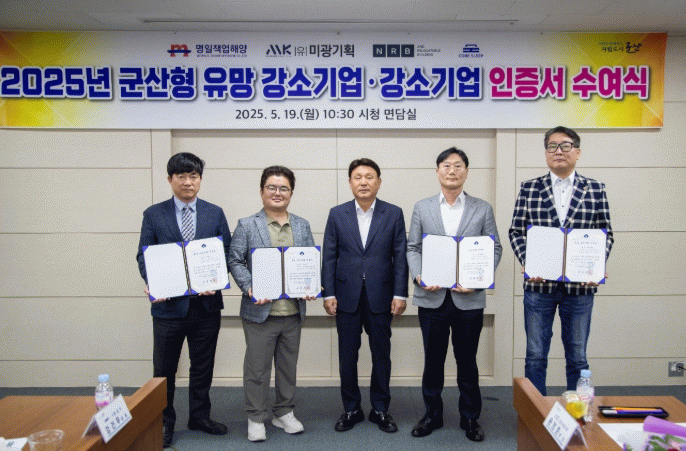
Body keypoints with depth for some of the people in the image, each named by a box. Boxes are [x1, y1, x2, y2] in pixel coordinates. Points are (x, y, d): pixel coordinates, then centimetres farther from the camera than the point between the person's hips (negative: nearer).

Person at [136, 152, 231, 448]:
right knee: (164, 369, 9)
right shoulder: (153, 214, 3)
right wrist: (152, 283, -16)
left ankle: (199, 416, 31)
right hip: (169, 304, -1)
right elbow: (144, 256, 2)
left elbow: (226, 253, 3)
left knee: (203, 366, 14)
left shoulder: (215, 214, 6)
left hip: (207, 303, 2)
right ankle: (163, 422, 26)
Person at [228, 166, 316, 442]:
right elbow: (235, 261, -4)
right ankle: (256, 418, 22)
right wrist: (250, 288, -18)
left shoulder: (302, 226, 11)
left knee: (288, 366, 15)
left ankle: (284, 413, 32)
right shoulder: (247, 225, 0)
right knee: (257, 368, 5)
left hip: (293, 310, 4)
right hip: (260, 311, -3)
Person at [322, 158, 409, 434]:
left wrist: (400, 294, -4)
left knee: (381, 354, 9)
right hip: (347, 297, 1)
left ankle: (380, 409, 25)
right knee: (347, 356, 8)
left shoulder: (393, 214, 2)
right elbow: (329, 257, 3)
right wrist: (328, 294, -2)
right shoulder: (337, 214, 4)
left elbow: (400, 256, 1)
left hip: (380, 297, 0)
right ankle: (351, 409, 25)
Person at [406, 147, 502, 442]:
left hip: (469, 298, 0)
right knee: (432, 359, 11)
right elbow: (412, 248, 6)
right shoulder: (422, 208, 8)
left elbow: (495, 249, 4)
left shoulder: (483, 209, 6)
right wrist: (418, 276, -11)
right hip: (432, 297, 1)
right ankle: (432, 415, 28)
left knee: (467, 361, 10)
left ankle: (470, 417, 27)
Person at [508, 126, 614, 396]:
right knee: (535, 355, 9)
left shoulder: (595, 190, 5)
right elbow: (516, 231, 3)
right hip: (539, 283, 0)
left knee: (577, 357, 12)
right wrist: (526, 262, -13)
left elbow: (605, 234, 6)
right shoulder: (529, 189, 4)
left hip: (580, 284, 0)